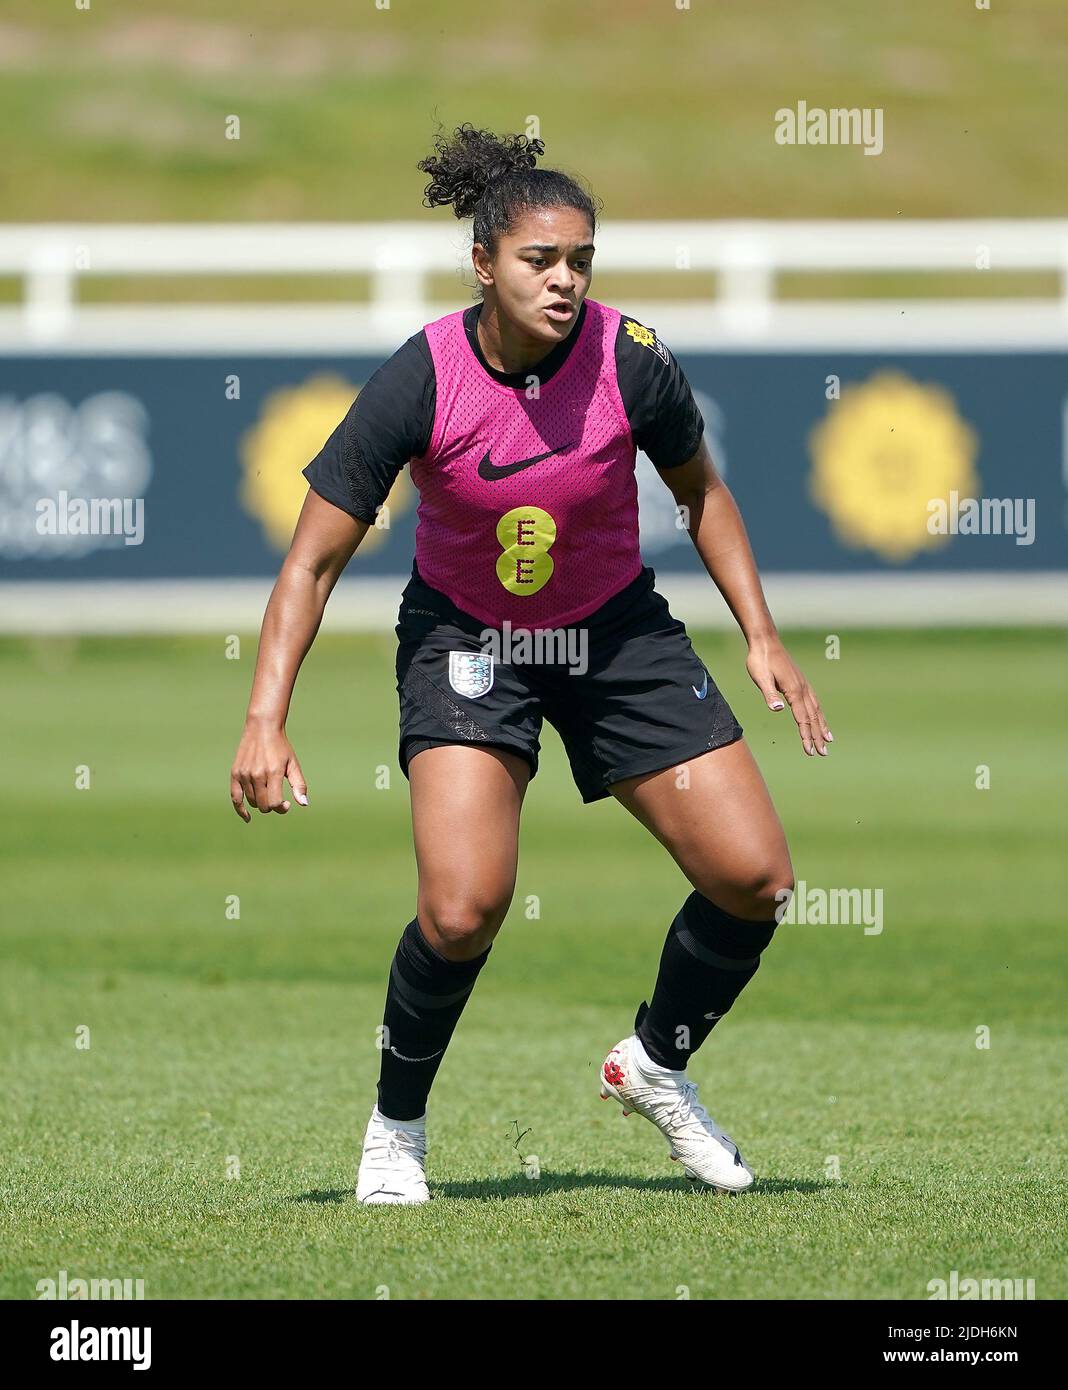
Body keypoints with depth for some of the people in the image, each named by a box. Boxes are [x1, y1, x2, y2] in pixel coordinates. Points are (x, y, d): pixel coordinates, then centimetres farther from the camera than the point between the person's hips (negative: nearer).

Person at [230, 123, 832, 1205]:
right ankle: (395, 1126, 5)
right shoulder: (419, 383, -24)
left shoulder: (629, 363, -19)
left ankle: (657, 1063, 25)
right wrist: (265, 720, -26)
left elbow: (699, 490, 3)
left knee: (754, 879, -5)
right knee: (462, 908, -22)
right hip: (465, 638, -3)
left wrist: (760, 637, -2)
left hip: (616, 630, 3)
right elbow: (313, 559, -17)